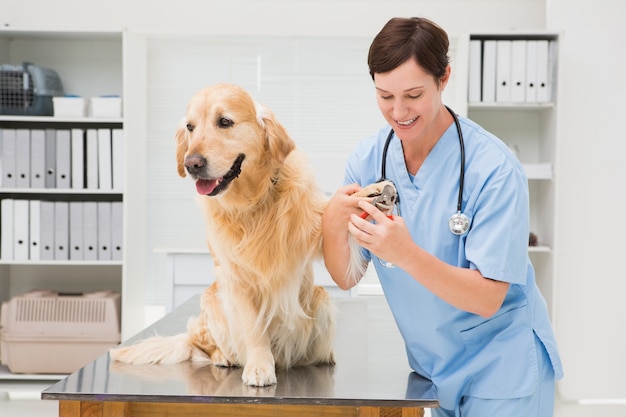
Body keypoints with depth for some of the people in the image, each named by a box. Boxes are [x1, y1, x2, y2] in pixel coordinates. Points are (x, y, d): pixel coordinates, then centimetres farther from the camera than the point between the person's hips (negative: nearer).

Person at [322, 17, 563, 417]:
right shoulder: (367, 159, -8)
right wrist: (333, 223, -26)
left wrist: (406, 254, -37)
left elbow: (487, 300, -23)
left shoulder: (494, 168, -23)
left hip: (502, 369, -4)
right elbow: (346, 278, -6)